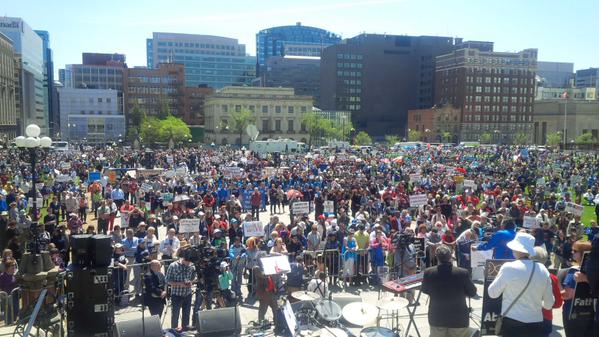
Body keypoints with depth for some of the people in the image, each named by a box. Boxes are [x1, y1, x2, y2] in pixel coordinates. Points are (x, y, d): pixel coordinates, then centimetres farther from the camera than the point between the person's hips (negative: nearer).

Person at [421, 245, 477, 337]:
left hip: (436, 319, 1)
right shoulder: (463, 273, -19)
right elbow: (472, 293, -3)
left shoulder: (428, 272, -15)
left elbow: (424, 290, 3)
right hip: (458, 319, -1)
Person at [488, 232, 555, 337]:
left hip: (512, 323, -4)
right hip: (536, 324, 4)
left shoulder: (508, 268, -14)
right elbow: (549, 304, 6)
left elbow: (492, 293, -3)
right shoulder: (543, 270, -1)